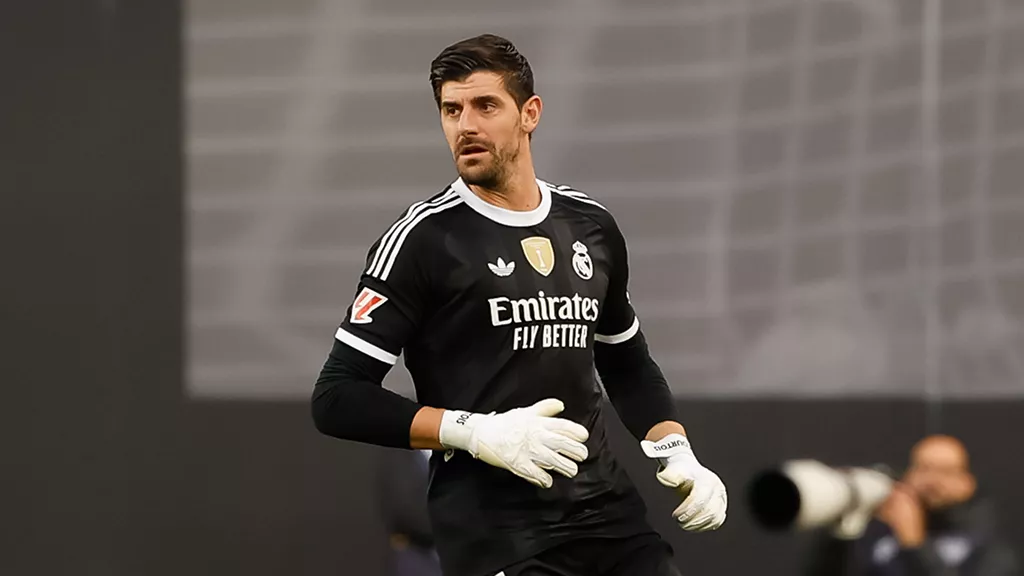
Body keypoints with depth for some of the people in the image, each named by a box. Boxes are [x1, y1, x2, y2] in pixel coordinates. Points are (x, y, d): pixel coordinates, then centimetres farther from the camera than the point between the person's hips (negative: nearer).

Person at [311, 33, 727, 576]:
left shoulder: (592, 226, 11)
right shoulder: (423, 238, -5)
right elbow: (337, 398, -8)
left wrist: (676, 456, 8)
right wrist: (475, 432, -17)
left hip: (607, 511, 5)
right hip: (492, 528, -5)